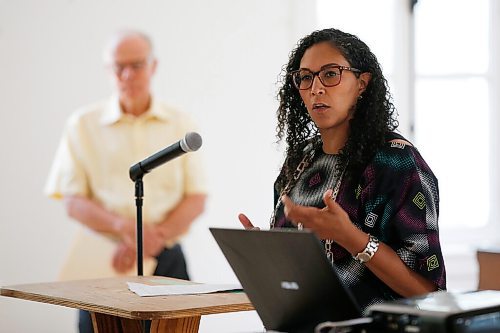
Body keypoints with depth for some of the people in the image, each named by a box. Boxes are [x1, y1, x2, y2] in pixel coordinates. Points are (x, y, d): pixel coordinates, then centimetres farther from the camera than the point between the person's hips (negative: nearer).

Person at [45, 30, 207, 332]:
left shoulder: (181, 124, 7)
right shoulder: (83, 124, 5)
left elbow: (197, 200, 2)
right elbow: (73, 202, -1)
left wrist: (154, 238, -13)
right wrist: (124, 227, -18)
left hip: (166, 260, 1)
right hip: (103, 262, -1)